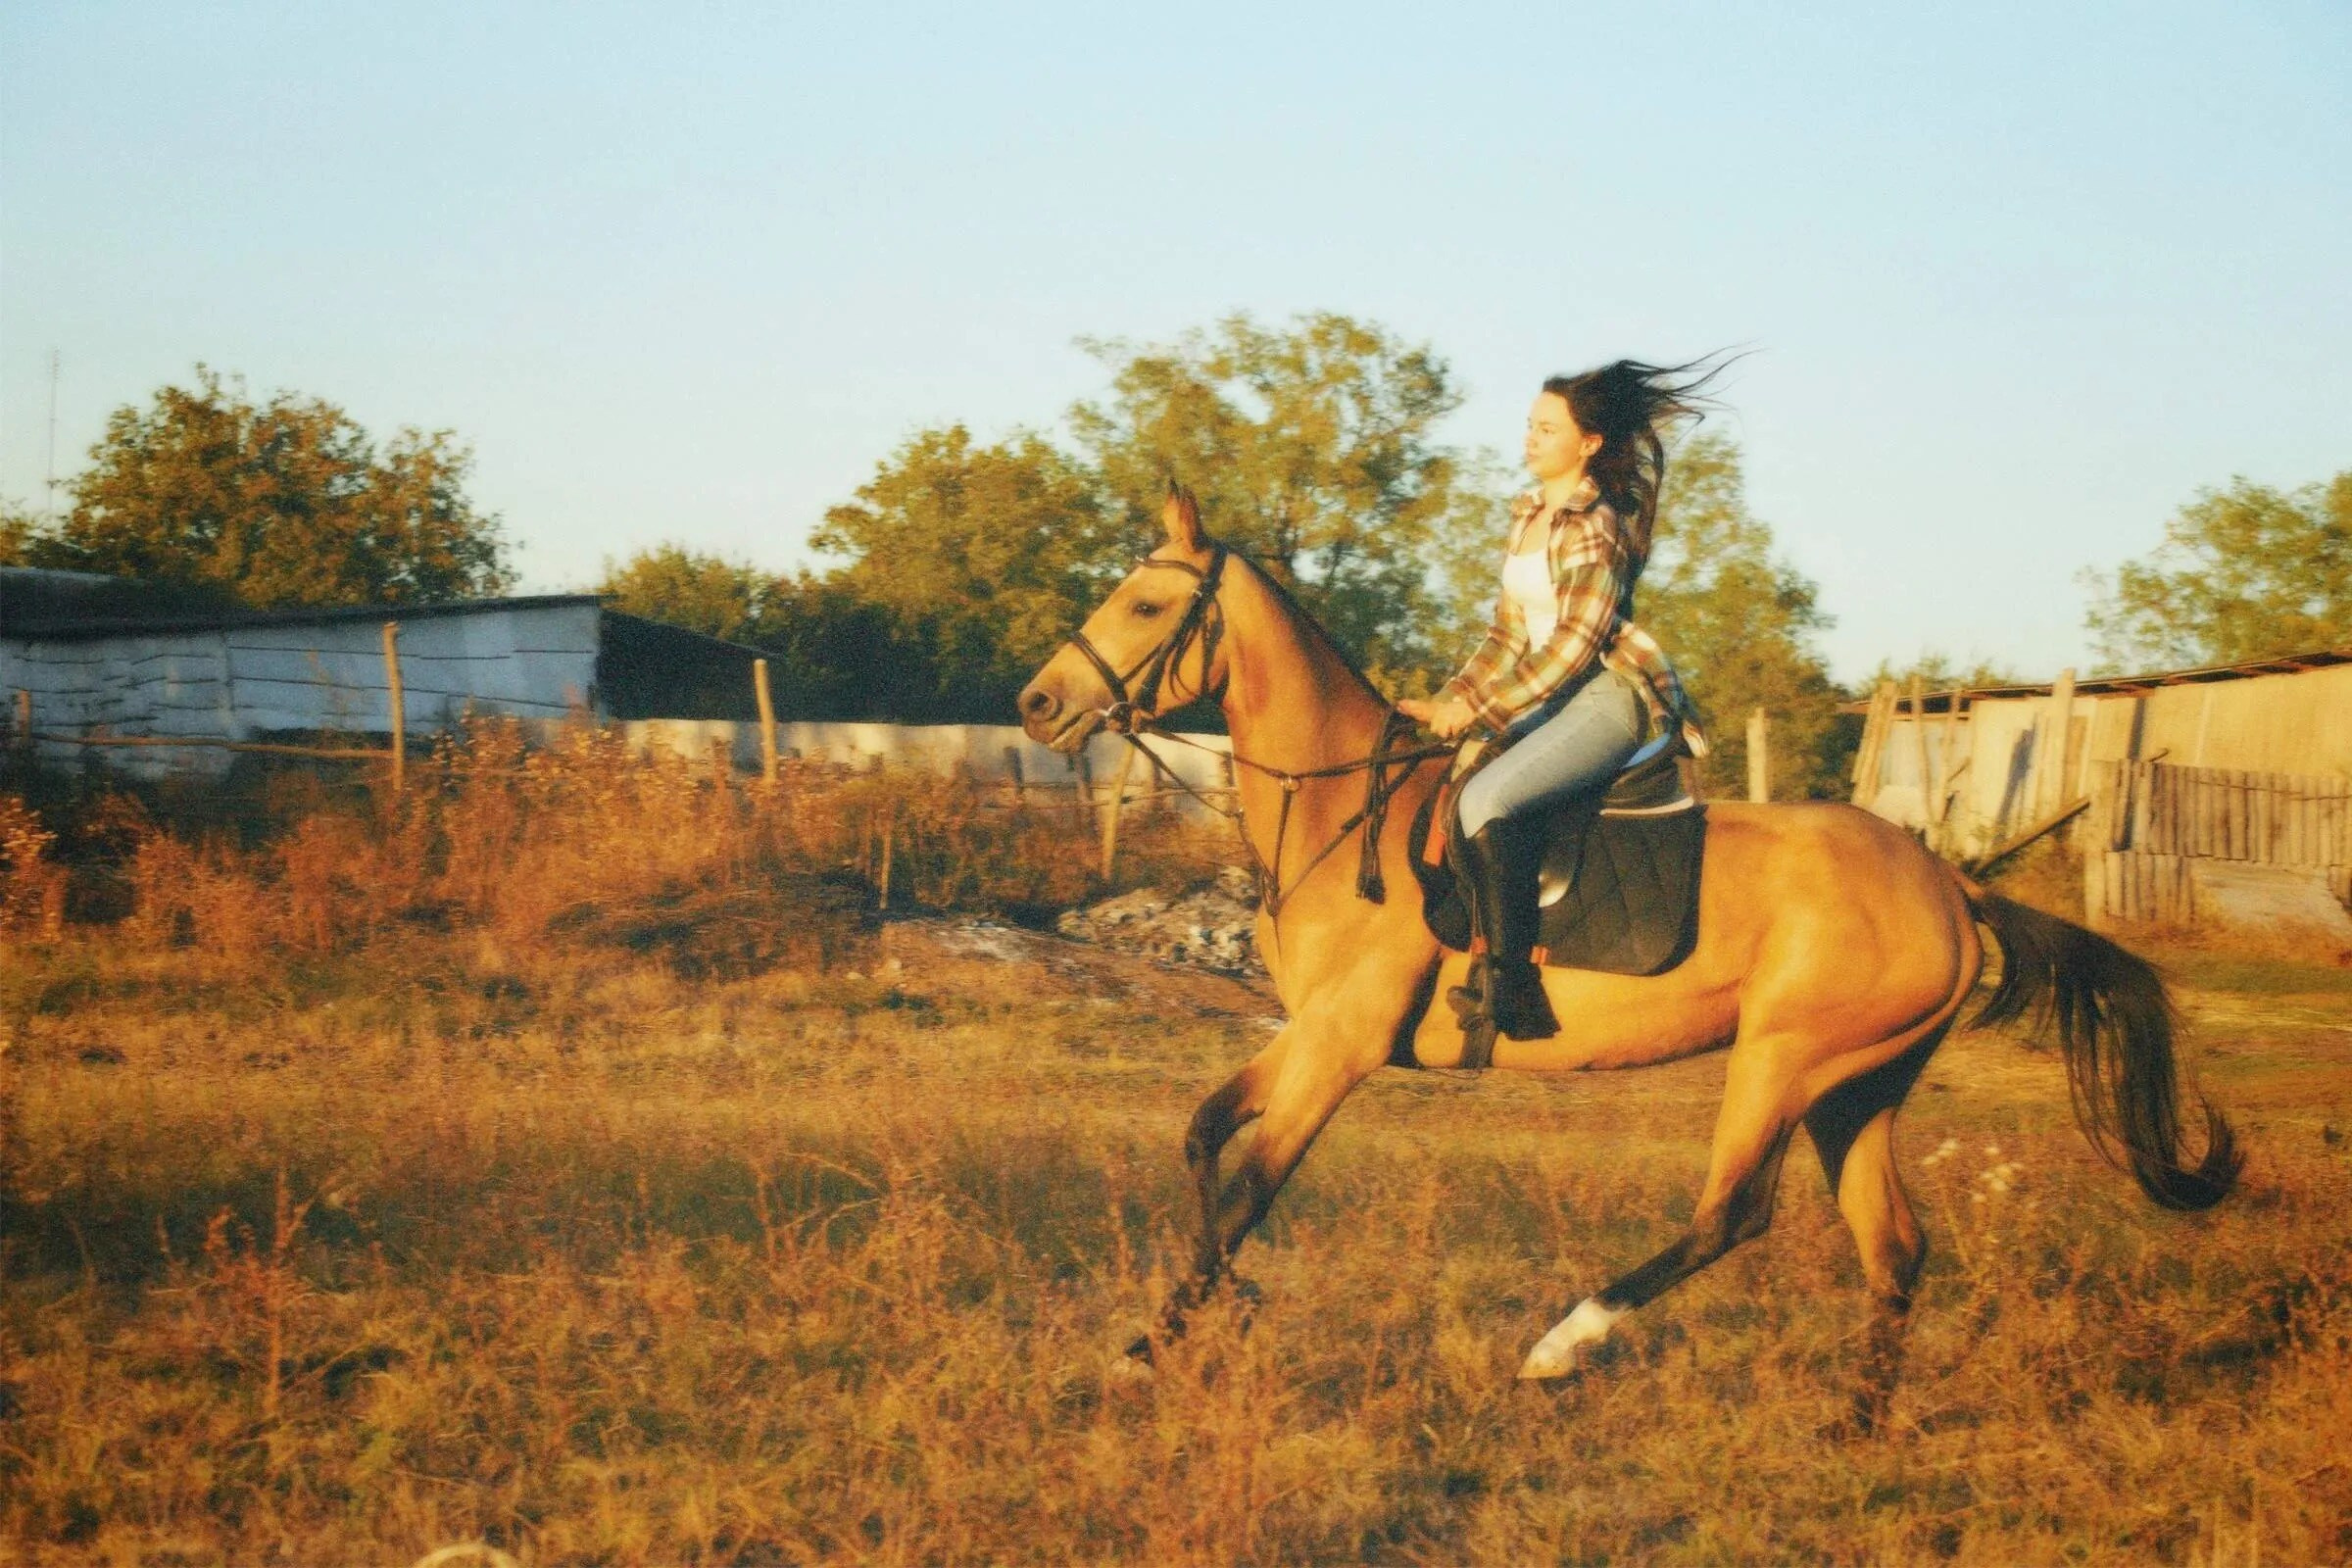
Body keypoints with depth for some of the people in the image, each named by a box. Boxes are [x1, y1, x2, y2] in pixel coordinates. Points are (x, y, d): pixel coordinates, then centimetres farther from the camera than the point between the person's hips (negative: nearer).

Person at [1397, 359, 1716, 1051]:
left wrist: (1480, 710, -19)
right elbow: (1510, 635, 18)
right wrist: (1446, 703, 8)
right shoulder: (1527, 516, 15)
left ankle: (1512, 992, -25)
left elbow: (1573, 643, -18)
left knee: (1487, 802, -28)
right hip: (1554, 698, 10)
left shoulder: (1600, 525, -11)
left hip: (1614, 692, -10)